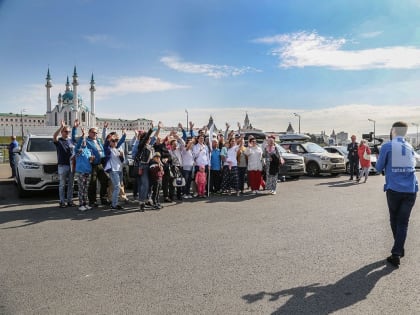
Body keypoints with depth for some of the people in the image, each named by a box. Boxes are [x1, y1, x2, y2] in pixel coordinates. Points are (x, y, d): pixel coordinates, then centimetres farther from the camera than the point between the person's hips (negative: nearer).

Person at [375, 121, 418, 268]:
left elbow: (379, 168, 2)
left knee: (394, 220, 15)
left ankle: (399, 250, 26)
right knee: (403, 222, 4)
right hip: (411, 190, 3)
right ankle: (396, 253, -3)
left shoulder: (387, 146, -3)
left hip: (394, 189, -3)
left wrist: (379, 162, 23)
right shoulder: (410, 147, 12)